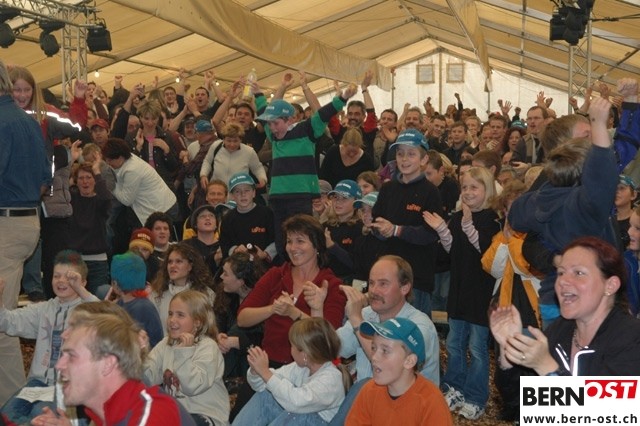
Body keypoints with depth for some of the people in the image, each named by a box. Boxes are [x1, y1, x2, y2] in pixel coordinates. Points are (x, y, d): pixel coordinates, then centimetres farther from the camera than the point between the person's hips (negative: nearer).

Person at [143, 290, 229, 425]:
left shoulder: (207, 347, -10)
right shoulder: (166, 344, 8)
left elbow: (193, 387, -22)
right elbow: (149, 379, -3)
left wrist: (184, 351, -25)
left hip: (205, 415, -6)